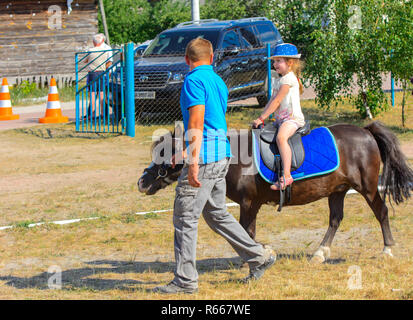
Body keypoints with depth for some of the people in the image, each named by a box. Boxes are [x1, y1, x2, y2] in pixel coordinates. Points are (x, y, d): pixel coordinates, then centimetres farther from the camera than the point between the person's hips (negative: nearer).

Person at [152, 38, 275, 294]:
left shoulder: (194, 80, -11)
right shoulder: (218, 81, 16)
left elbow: (196, 123, -19)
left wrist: (193, 162, -23)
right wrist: (187, 152, 34)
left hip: (205, 157, -9)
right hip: (222, 154, 9)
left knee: (185, 217, -3)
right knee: (217, 214, 19)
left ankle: (185, 280, 1)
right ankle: (259, 256, 20)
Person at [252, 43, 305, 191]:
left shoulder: (289, 78, -10)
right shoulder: (282, 79, 22)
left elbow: (276, 101, -15)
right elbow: (272, 101, 22)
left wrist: (261, 118, -13)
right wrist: (260, 118, 13)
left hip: (293, 118, -11)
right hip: (281, 119, 11)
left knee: (281, 137, -35)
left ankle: (286, 175, -44)